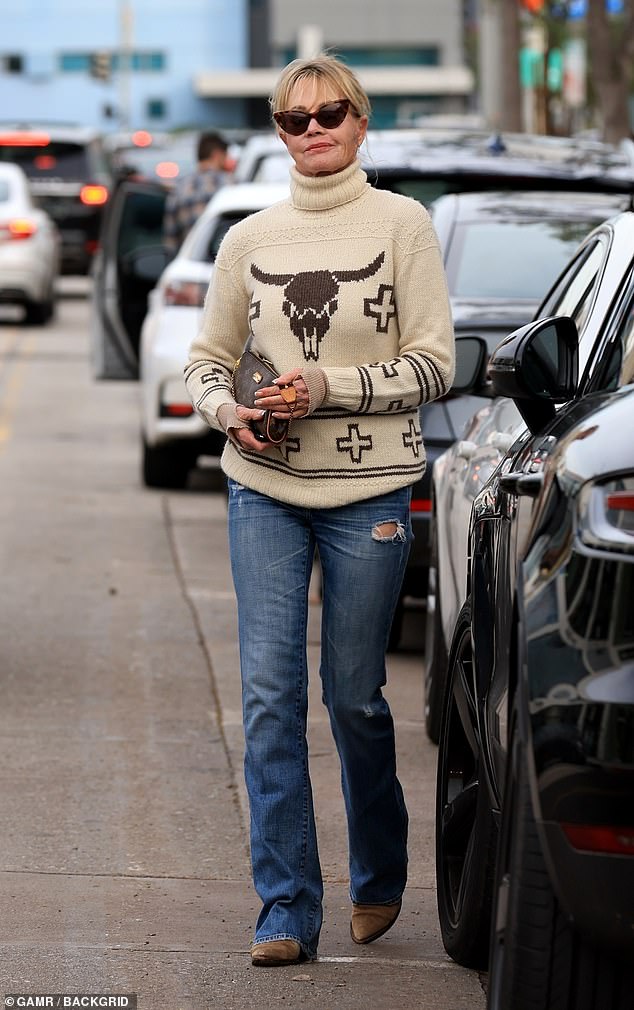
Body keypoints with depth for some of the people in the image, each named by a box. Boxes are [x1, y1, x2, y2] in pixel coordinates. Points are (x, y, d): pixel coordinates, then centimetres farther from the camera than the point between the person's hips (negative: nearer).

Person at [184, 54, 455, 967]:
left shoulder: (402, 225, -2)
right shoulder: (250, 240, 7)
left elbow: (434, 366, -5)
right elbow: (206, 361, 14)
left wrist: (327, 389, -16)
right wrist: (228, 410, -8)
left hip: (370, 490, -2)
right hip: (265, 490, 2)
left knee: (354, 695, 6)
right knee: (270, 695, -4)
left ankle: (379, 879, 29)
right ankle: (287, 909, 0)